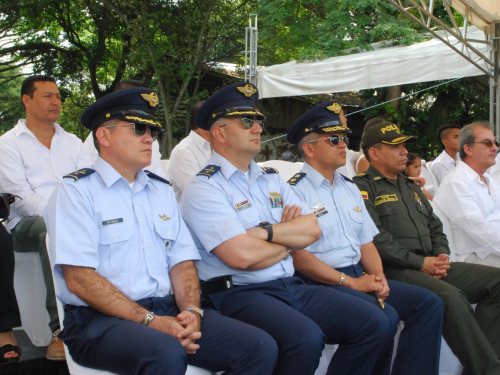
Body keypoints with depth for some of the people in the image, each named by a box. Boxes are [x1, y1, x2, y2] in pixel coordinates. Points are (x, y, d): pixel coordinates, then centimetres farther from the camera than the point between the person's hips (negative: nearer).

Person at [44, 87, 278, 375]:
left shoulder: (162, 190, 18)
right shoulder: (77, 191, -3)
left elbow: (182, 261, 12)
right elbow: (78, 278, -12)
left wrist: (192, 310, -9)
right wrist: (150, 321, -18)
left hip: (168, 309, 6)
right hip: (101, 319, -6)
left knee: (261, 347, -13)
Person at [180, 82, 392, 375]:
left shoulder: (272, 179, 18)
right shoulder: (203, 189, -6)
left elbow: (312, 229, 6)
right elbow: (243, 255, -19)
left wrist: (266, 232, -11)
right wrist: (289, 242, 0)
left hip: (292, 286, 7)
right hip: (240, 294, -7)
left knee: (375, 324, -6)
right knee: (307, 337, -34)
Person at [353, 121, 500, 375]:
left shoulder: (411, 188, 26)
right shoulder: (363, 188, -1)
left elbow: (435, 228, 26)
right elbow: (375, 238, -14)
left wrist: (442, 254, 3)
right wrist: (419, 263, -14)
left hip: (431, 267, 9)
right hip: (394, 271, -9)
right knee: (450, 296, -34)